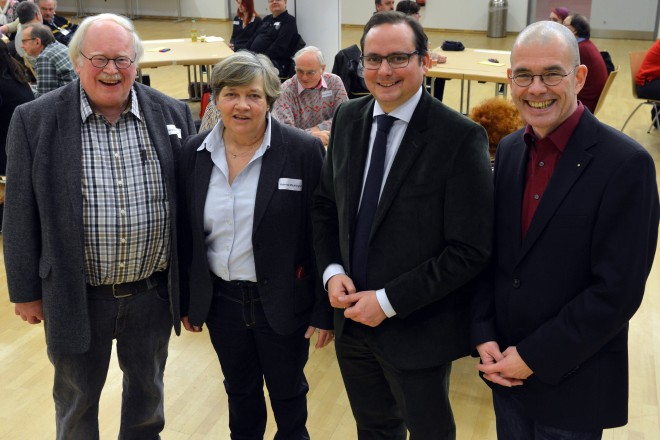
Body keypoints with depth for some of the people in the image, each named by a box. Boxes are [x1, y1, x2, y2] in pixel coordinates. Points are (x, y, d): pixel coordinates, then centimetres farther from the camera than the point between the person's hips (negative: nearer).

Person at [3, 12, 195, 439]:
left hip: (154, 291, 2)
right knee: (77, 397, 18)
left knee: (148, 389, 22)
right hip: (76, 296, -1)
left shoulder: (173, 114, -3)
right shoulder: (35, 119, -8)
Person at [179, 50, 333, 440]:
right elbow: (186, 234, 5)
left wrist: (326, 310, -10)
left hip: (284, 302, -3)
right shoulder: (195, 152, -2)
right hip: (221, 301, 3)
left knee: (288, 394, 18)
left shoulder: (304, 151, -14)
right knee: (240, 392, 23)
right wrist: (187, 299, 8)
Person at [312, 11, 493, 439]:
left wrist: (389, 301, -19)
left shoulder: (460, 137, -19)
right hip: (353, 319, 5)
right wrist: (332, 270, -6)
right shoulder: (348, 119, 0)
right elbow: (325, 203, 10)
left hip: (416, 328, -4)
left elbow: (471, 250, -19)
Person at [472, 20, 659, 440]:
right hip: (506, 367, 5)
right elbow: (492, 252, 6)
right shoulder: (510, 149, 2)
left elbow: (618, 291, -20)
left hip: (573, 381, -5)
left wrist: (535, 357, -16)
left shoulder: (626, 163, -18)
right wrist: (484, 336, -4)